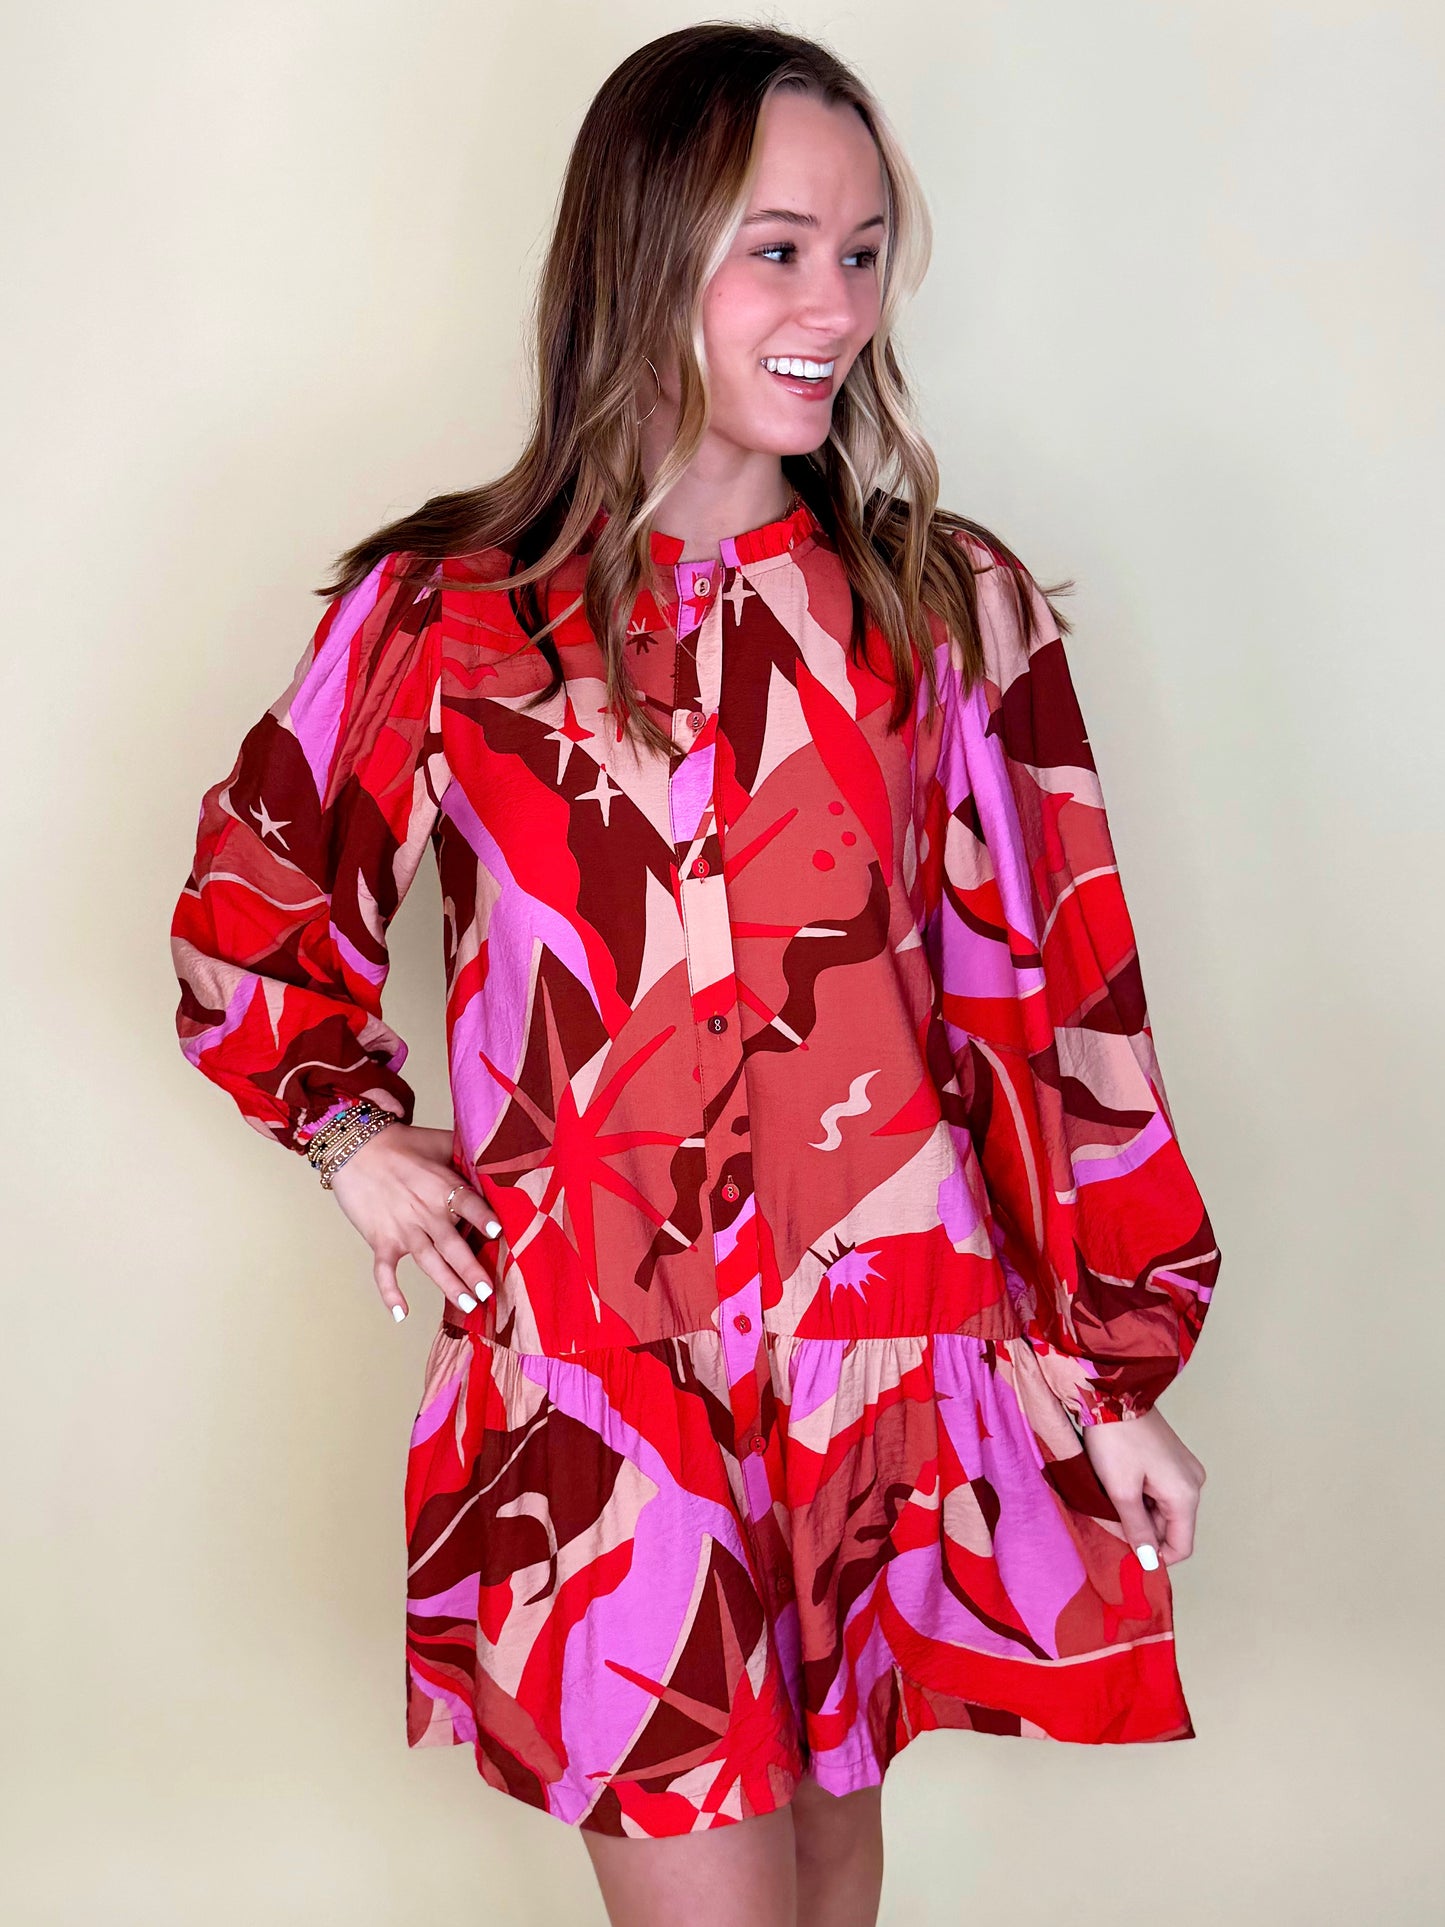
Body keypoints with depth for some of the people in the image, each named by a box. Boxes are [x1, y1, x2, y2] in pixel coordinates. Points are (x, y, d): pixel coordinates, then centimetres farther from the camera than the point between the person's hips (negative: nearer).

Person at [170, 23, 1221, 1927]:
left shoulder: (954, 605, 1)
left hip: (892, 1341, 2)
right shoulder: (445, 612, -2)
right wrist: (353, 1133, -1)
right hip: (597, 1358, -1)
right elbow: (248, 911, 13)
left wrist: (1115, 1367, 2)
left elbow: (1053, 992, 2)